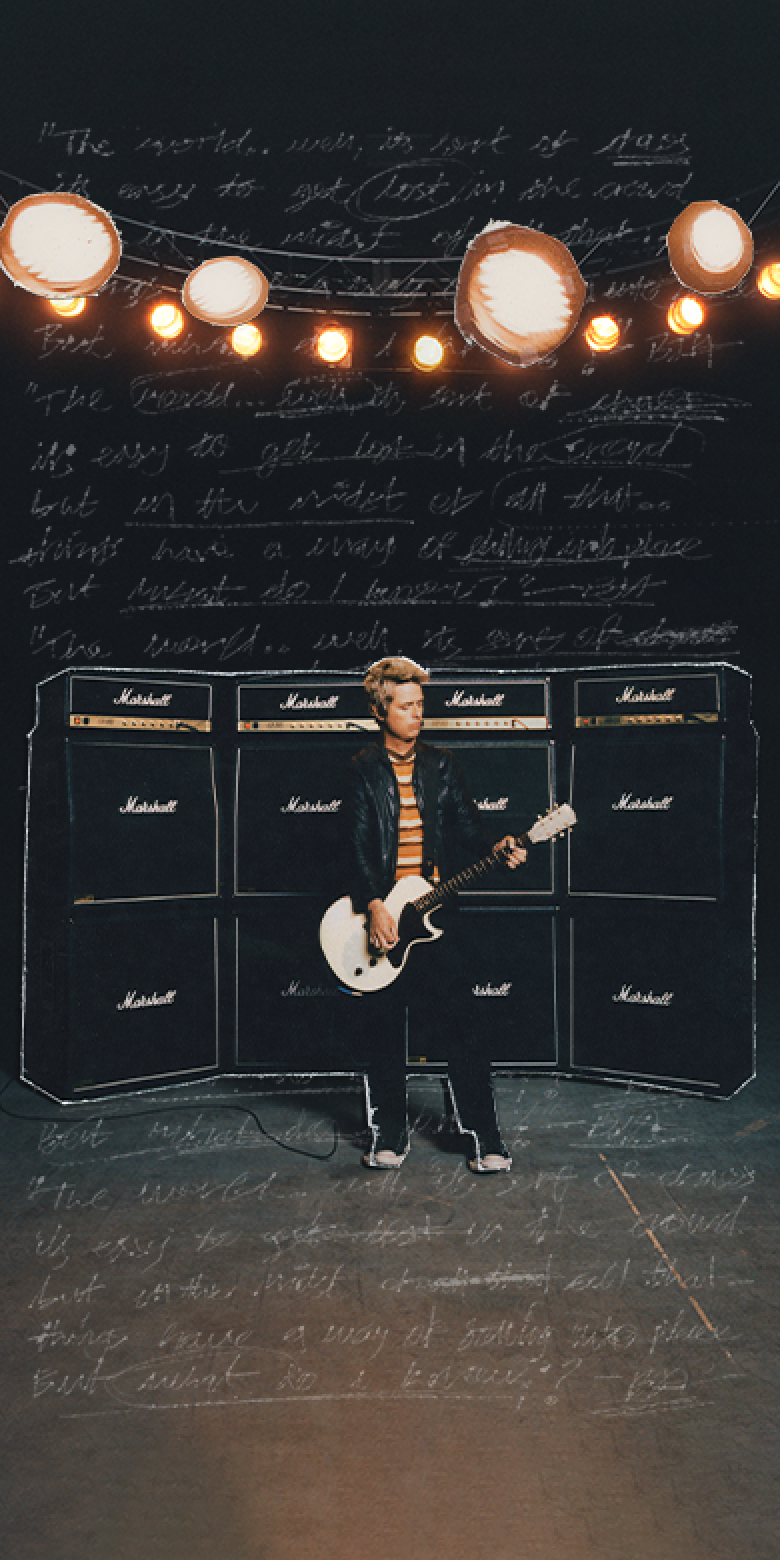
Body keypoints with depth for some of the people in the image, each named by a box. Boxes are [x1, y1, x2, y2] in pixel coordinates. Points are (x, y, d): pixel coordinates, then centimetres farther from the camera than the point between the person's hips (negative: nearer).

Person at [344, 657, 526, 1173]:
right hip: (380, 915, -1)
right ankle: (391, 1136, 22)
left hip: (433, 916, 1)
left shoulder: (441, 765, 10)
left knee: (457, 1028, -1)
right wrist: (373, 906, -17)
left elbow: (465, 824, 8)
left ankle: (486, 1140, 7)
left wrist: (494, 848, -14)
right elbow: (357, 844, -6)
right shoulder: (363, 769, 2)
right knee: (385, 1033, 7)